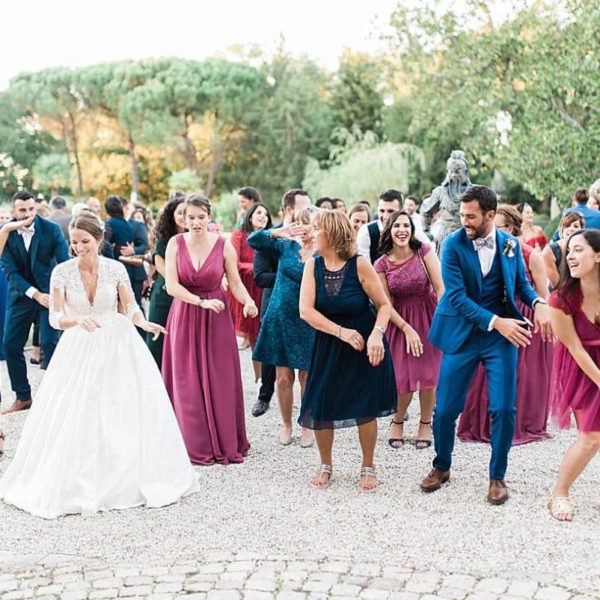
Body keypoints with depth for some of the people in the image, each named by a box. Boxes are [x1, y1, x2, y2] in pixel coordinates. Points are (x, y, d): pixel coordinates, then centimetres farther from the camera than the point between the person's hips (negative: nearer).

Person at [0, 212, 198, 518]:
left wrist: (144, 323, -21)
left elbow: (131, 307, 0)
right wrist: (78, 320, -28)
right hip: (79, 349, 0)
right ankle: (77, 484, 13)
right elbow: (55, 317, -8)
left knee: (127, 411, -1)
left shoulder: (116, 269, -4)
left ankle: (131, 478, 15)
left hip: (117, 346, 0)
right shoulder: (62, 272, -6)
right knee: (75, 415, -2)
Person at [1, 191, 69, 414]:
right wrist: (35, 294, -24)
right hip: (21, 294, 3)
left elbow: (65, 264, -12)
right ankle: (23, 397, 19)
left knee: (49, 343, -11)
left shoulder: (51, 229, -12)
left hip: (50, 292, -3)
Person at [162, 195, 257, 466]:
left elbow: (236, 283, -1)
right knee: (188, 384, 4)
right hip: (184, 316, 1)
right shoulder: (176, 243, -4)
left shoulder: (224, 246, -4)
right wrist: (202, 302, -22)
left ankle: (224, 443, 13)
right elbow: (172, 286, -10)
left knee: (219, 382, 2)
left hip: (216, 318, 0)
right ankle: (194, 445, 14)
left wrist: (248, 302, -22)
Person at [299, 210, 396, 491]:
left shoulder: (360, 264, -14)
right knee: (320, 407, 1)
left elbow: (384, 305, -9)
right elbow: (306, 310, -14)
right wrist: (341, 331, -23)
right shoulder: (313, 265, -6)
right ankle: (326, 465, 23)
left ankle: (368, 467, 21)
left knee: (365, 409, 1)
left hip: (365, 346, -2)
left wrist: (376, 334, -26)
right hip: (328, 347, 3)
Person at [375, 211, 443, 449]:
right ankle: (397, 421, 24)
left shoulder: (424, 252, -8)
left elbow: (440, 288, -10)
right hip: (400, 321, 0)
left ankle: (425, 424, 20)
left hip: (428, 317, 0)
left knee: (428, 375, -1)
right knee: (404, 379, -3)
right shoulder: (381, 264, -6)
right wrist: (407, 329, -14)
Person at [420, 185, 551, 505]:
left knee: (504, 409, -3)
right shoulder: (453, 245, -9)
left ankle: (497, 476, 16)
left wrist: (538, 303, -10)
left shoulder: (510, 244, 1)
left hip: (502, 335, 2)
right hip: (461, 335, -1)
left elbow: (521, 283, 13)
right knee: (445, 409, 4)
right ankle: (441, 467, 29)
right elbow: (456, 296, -16)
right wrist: (496, 321, -23)